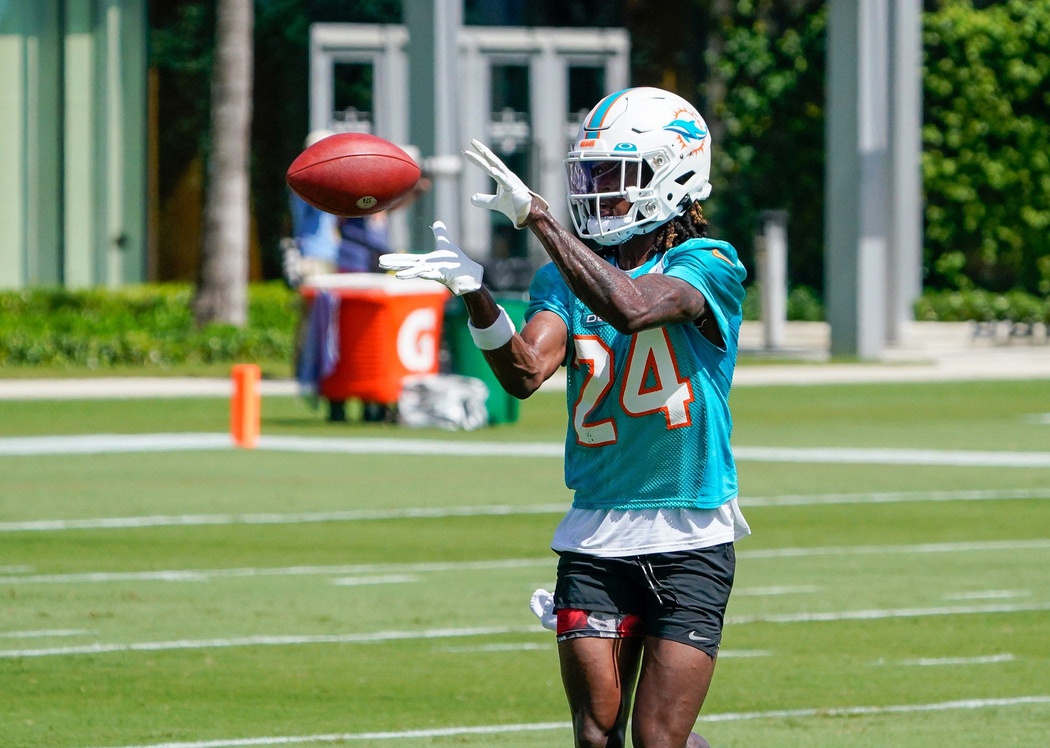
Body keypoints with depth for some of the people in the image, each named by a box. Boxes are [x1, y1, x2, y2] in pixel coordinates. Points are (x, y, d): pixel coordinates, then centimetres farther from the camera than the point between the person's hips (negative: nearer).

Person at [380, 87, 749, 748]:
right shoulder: (566, 278, 9)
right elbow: (526, 372, -8)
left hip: (689, 540, -4)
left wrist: (538, 216, -28)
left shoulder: (707, 266, -5)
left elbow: (631, 308, -26)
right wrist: (476, 295, -25)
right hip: (596, 537, 4)